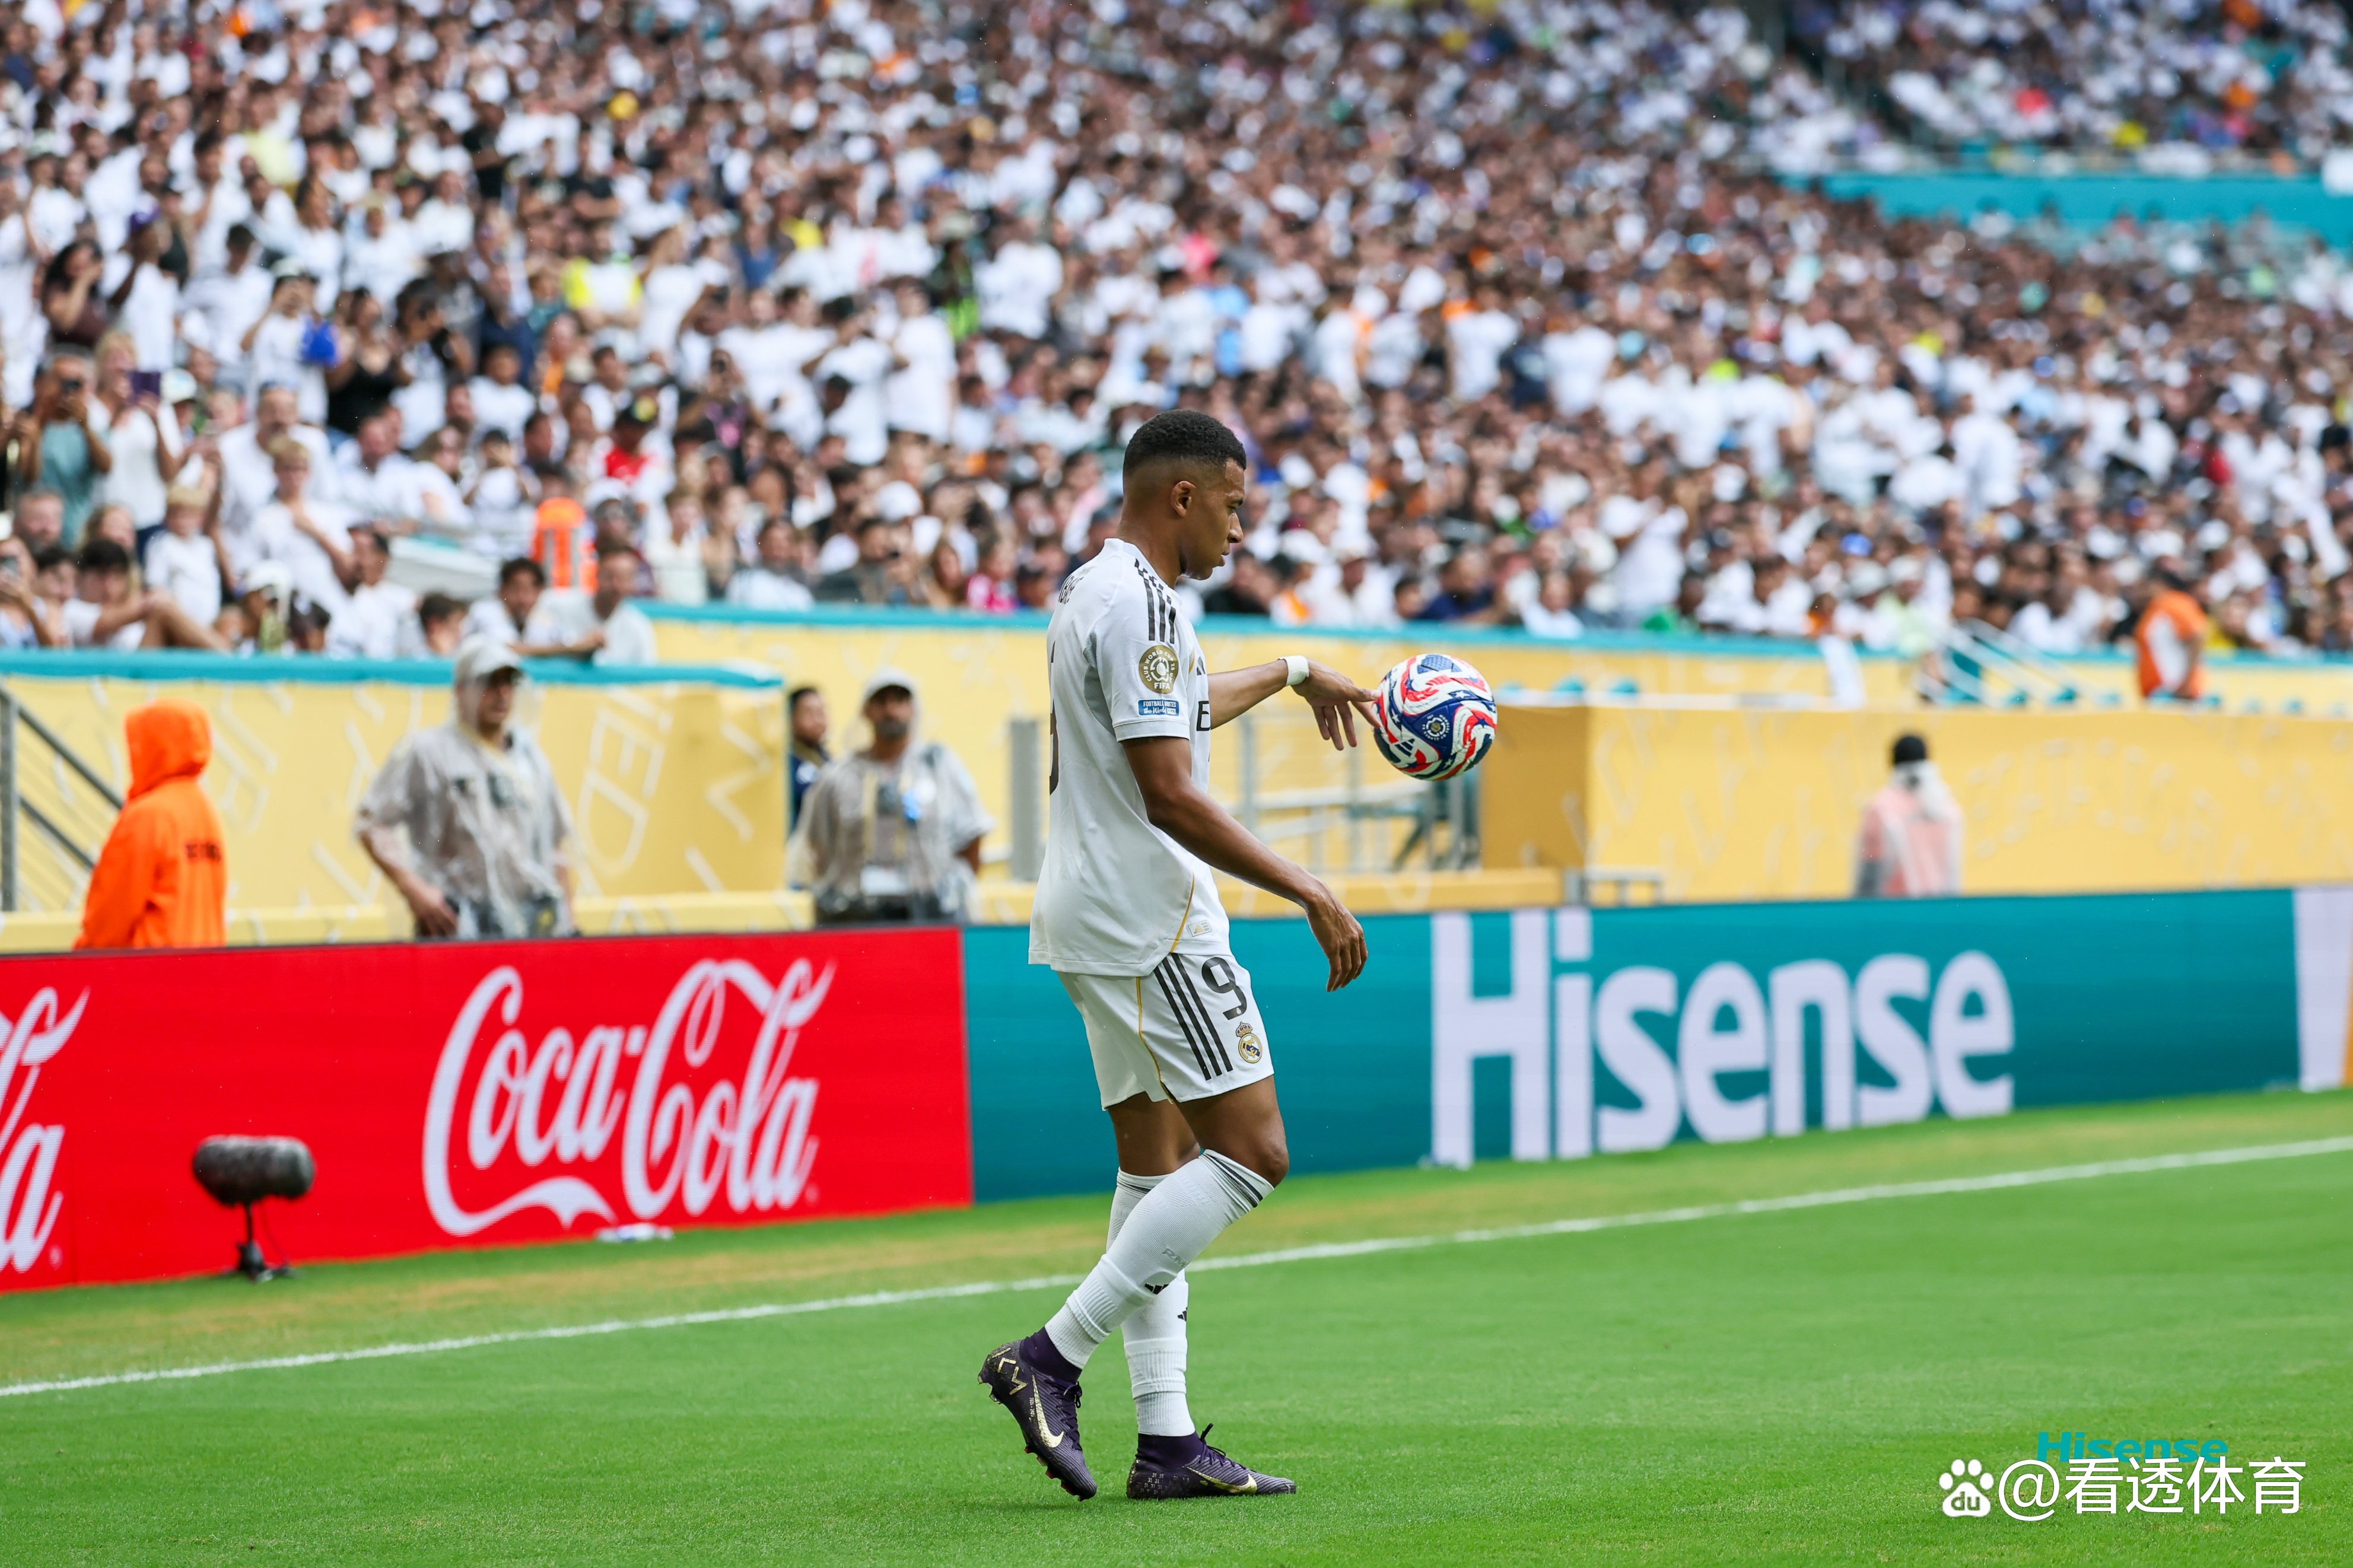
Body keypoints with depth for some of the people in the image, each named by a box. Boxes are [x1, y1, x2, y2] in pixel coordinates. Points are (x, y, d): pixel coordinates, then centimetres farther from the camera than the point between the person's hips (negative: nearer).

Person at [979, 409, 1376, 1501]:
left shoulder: (1092, 593, 17)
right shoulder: (1138, 604, -16)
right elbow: (1171, 795, -22)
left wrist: (1291, 673, 52)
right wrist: (1312, 896, -20)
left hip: (1100, 918, 11)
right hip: (1149, 918, -11)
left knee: (1158, 1167, 9)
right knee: (1251, 1153, -9)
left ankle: (1166, 1441, 7)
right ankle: (1052, 1358, -12)